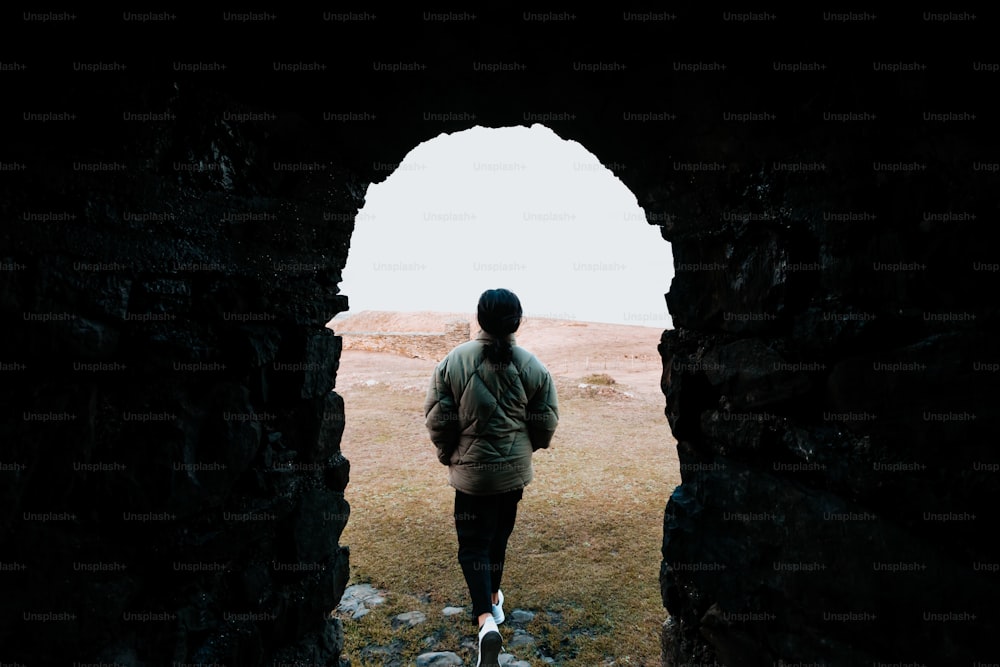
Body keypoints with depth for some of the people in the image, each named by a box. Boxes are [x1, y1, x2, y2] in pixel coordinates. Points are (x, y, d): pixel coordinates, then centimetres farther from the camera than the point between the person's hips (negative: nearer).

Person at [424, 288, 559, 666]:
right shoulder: (532, 366, -10)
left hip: (472, 470, -3)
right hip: (515, 468, 3)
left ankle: (486, 617, -9)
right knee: (499, 536, 22)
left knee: (473, 545, 8)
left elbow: (437, 418, -10)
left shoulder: (455, 361, -15)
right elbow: (546, 421, -2)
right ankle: (493, 599, 41)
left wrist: (448, 454, 8)